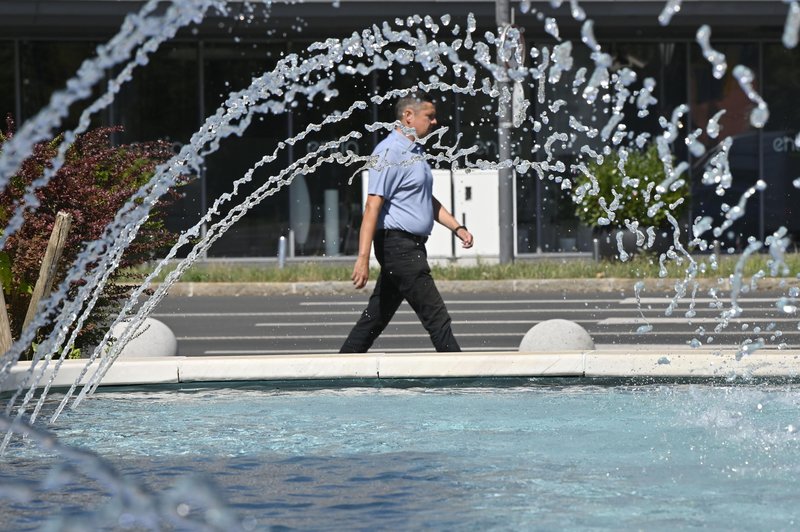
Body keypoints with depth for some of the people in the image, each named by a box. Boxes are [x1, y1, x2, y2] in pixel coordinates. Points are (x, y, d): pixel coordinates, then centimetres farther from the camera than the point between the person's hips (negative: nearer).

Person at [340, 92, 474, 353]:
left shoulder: (415, 152, 19)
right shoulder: (389, 153, -14)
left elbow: (428, 201, 30)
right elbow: (373, 206, -20)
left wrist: (457, 227, 19)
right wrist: (363, 258, -25)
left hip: (412, 247, 10)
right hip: (398, 244, -10)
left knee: (377, 316, 11)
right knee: (436, 317, -8)